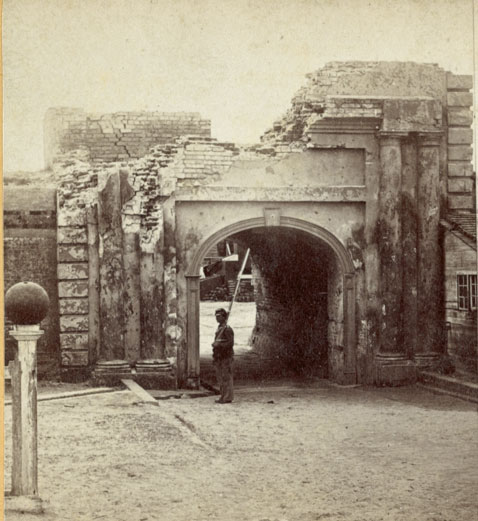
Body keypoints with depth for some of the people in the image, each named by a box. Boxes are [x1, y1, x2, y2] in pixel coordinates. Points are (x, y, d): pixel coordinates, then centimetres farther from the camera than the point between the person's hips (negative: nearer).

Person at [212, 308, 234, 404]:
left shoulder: (227, 329, -12)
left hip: (226, 357, -9)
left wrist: (219, 345, -21)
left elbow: (231, 343, -18)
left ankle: (228, 397, -5)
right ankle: (223, 396, 16)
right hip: (219, 357, 9)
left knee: (226, 378, -7)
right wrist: (214, 357, 19)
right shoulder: (219, 328, 17)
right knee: (220, 377, 11)